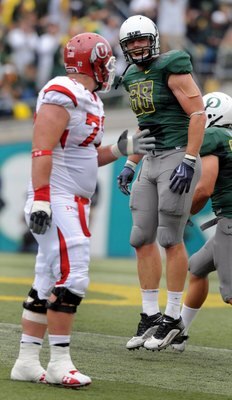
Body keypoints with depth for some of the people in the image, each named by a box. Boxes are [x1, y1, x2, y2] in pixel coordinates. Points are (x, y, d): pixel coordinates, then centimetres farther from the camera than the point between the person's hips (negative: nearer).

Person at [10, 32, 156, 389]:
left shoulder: (89, 101, 17)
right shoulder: (62, 96, -14)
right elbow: (42, 151, -19)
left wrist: (121, 148, 13)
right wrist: (40, 199, -24)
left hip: (73, 203, 10)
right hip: (56, 200, -10)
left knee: (48, 284, 10)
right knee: (70, 279, -12)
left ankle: (27, 362, 14)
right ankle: (59, 362, -8)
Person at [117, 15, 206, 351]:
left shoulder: (171, 68, -12)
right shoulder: (133, 77, 13)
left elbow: (198, 114, -16)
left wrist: (189, 162, -21)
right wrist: (130, 164, 18)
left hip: (178, 157, -8)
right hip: (151, 161, 8)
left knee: (171, 240, -4)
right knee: (143, 239, 6)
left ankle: (173, 317, 5)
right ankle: (150, 315, 14)